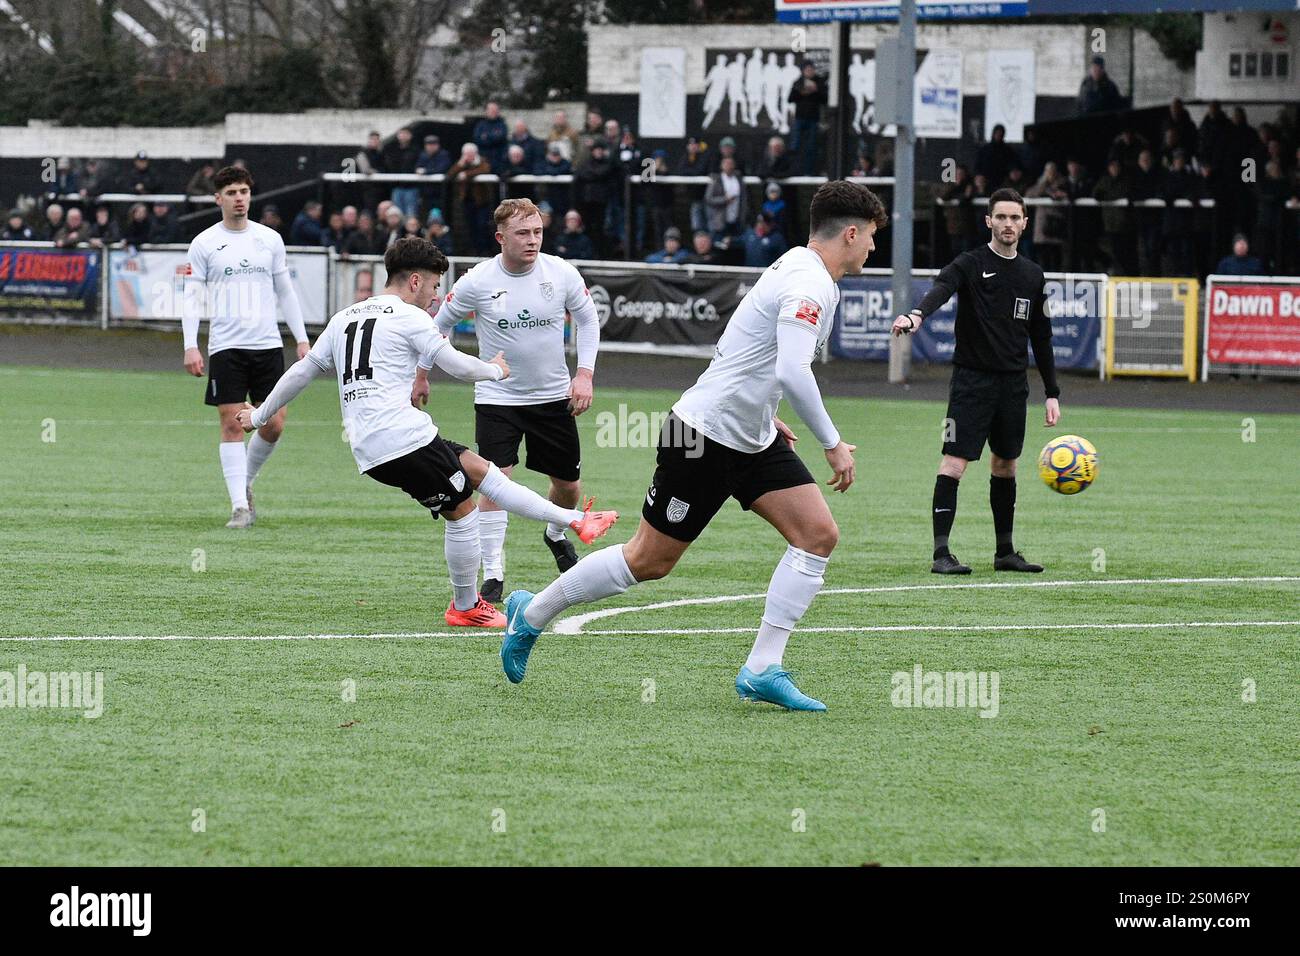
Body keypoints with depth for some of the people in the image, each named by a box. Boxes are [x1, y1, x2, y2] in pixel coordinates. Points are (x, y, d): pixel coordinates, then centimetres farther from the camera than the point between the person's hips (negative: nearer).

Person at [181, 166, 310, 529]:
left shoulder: (270, 239, 9)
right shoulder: (204, 243, 2)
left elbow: (285, 291, 15)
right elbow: (192, 298, 1)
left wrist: (301, 339, 9)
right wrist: (191, 346, -10)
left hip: (268, 345, 3)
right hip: (226, 346, -3)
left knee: (273, 425, -1)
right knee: (232, 424, -7)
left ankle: (246, 482, 23)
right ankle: (240, 505, -4)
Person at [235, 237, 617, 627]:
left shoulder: (343, 319, 21)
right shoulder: (409, 317, -2)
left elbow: (301, 372, 25)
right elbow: (457, 365, 0)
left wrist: (259, 416, 35)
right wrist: (495, 371, 20)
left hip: (368, 453, 8)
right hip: (405, 438, -8)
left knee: (480, 470, 14)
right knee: (462, 511, 5)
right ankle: (465, 607, 15)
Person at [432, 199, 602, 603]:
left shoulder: (561, 273, -10)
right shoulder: (477, 282, -15)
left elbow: (587, 319, 6)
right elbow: (441, 323, 1)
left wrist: (584, 373, -3)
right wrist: (421, 374, 1)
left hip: (553, 395, 3)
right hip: (496, 398, -3)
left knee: (568, 485, 12)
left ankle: (556, 535, 46)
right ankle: (492, 576, -12)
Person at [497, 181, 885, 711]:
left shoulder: (797, 267, 10)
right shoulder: (809, 286, -21)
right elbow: (792, 373, -33)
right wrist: (833, 444, -26)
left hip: (751, 440, 10)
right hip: (705, 434, -10)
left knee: (818, 533, -4)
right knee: (649, 561, 1)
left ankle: (763, 669, -4)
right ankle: (531, 615, 21)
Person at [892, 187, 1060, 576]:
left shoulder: (1033, 275, 11)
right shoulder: (970, 264, -6)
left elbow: (1041, 337, 17)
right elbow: (941, 289, -28)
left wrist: (1052, 393, 15)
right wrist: (917, 314, -51)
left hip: (1014, 383, 5)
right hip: (972, 379, -5)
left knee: (1006, 464, 13)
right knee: (955, 461, -12)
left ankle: (1005, 552, 23)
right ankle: (941, 553, -13)